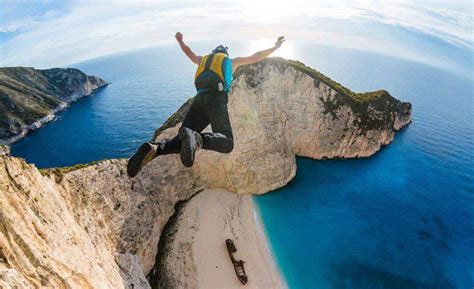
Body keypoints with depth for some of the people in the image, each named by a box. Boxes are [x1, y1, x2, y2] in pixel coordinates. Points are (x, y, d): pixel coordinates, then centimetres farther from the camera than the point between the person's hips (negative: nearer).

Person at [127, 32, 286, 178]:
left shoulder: (204, 59, 36)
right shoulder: (231, 61, 29)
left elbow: (190, 53, 56)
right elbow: (255, 57, 34)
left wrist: (180, 41, 76)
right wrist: (275, 47, 47)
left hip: (199, 98, 4)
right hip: (216, 99, -4)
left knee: (182, 142, 2)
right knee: (226, 144, -16)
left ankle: (153, 149, -27)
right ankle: (195, 138, -47)